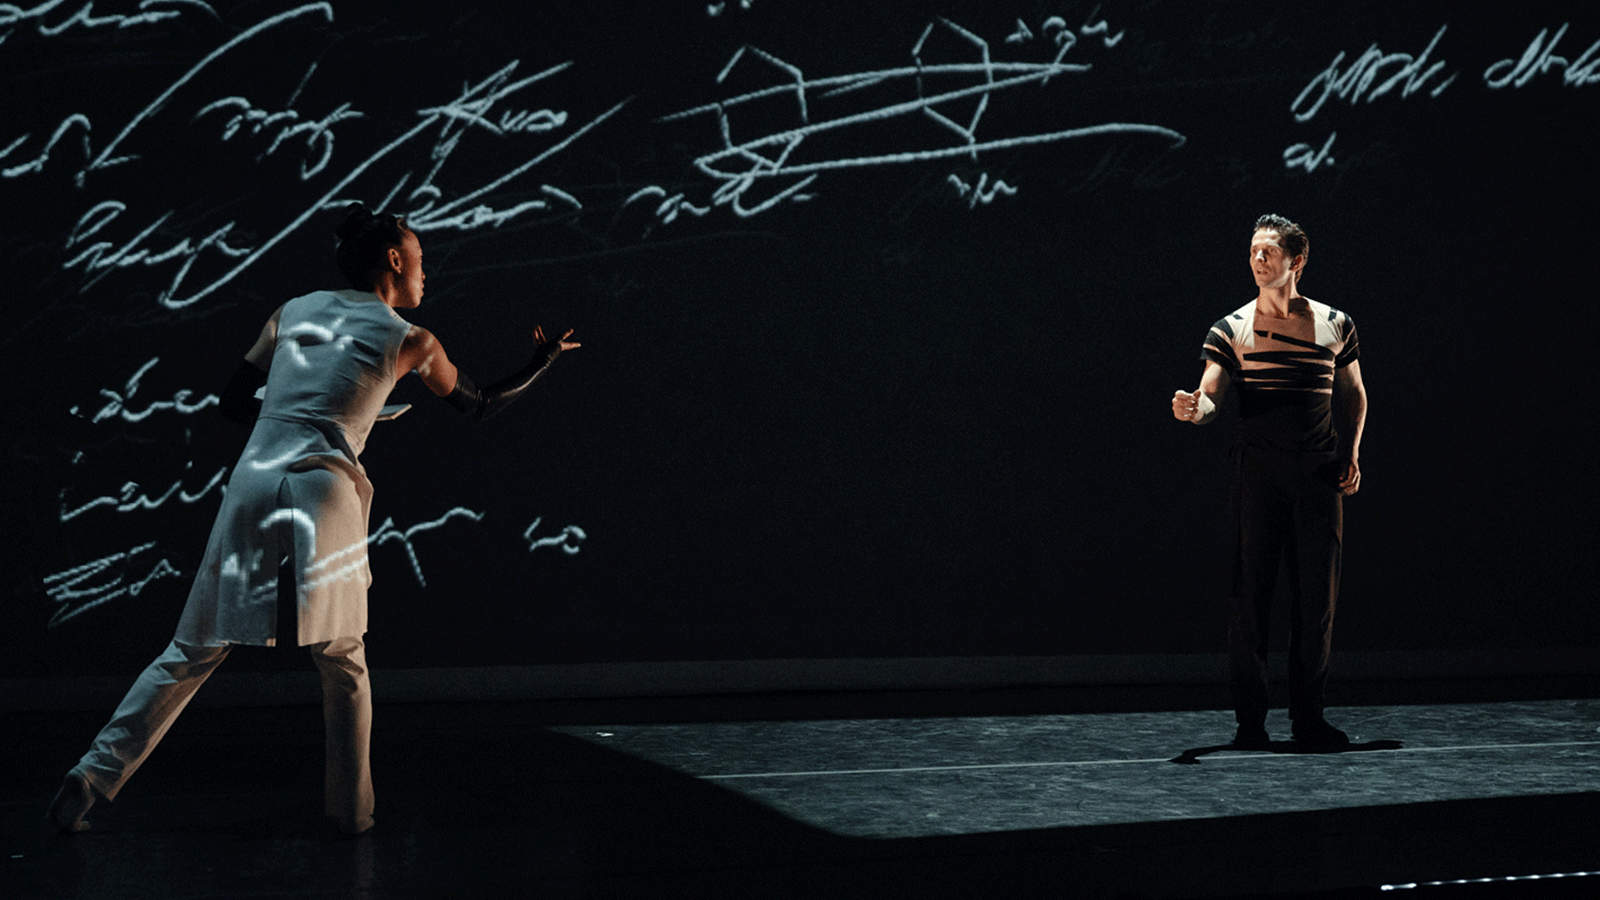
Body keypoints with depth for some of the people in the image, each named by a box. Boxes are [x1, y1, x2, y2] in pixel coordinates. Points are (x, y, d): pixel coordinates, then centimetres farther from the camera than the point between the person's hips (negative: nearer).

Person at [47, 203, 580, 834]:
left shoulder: (294, 312, 18)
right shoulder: (408, 341, 9)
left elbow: (233, 401, 20)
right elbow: (480, 405, 24)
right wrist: (546, 360, 37)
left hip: (253, 481, 3)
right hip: (325, 493, -3)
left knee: (192, 654, 9)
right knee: (343, 666, 15)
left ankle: (92, 777, 3)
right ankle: (351, 811, 19)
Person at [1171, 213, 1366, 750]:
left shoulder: (1335, 325, 9)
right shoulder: (1232, 329, 2)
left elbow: (1353, 395, 20)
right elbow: (1210, 397, -8)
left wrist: (1351, 454, 7)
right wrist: (1194, 408, -32)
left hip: (1319, 475, 2)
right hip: (1257, 473, -2)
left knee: (1317, 595, 2)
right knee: (1251, 591, -4)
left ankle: (1308, 716, 11)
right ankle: (1250, 719, 2)